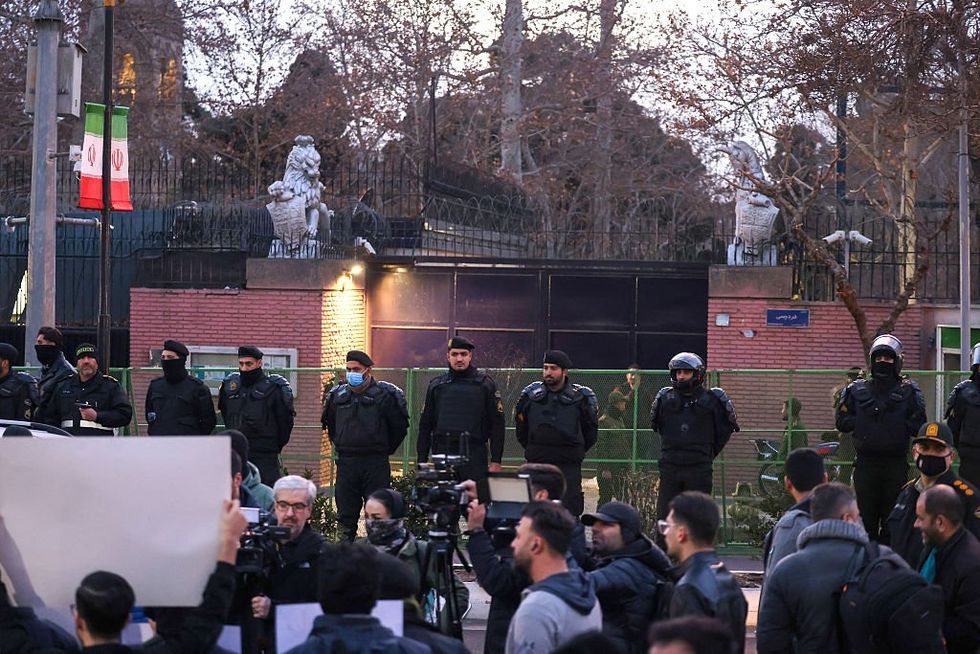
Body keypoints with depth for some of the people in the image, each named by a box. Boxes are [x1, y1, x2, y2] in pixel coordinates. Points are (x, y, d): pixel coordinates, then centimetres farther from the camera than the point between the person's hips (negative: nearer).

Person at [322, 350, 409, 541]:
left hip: (376, 463, -4)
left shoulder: (385, 395, -4)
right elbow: (329, 424, 26)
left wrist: (385, 450, 7)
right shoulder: (338, 396, 10)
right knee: (346, 515, 6)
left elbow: (399, 425, 4)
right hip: (346, 463, 4)